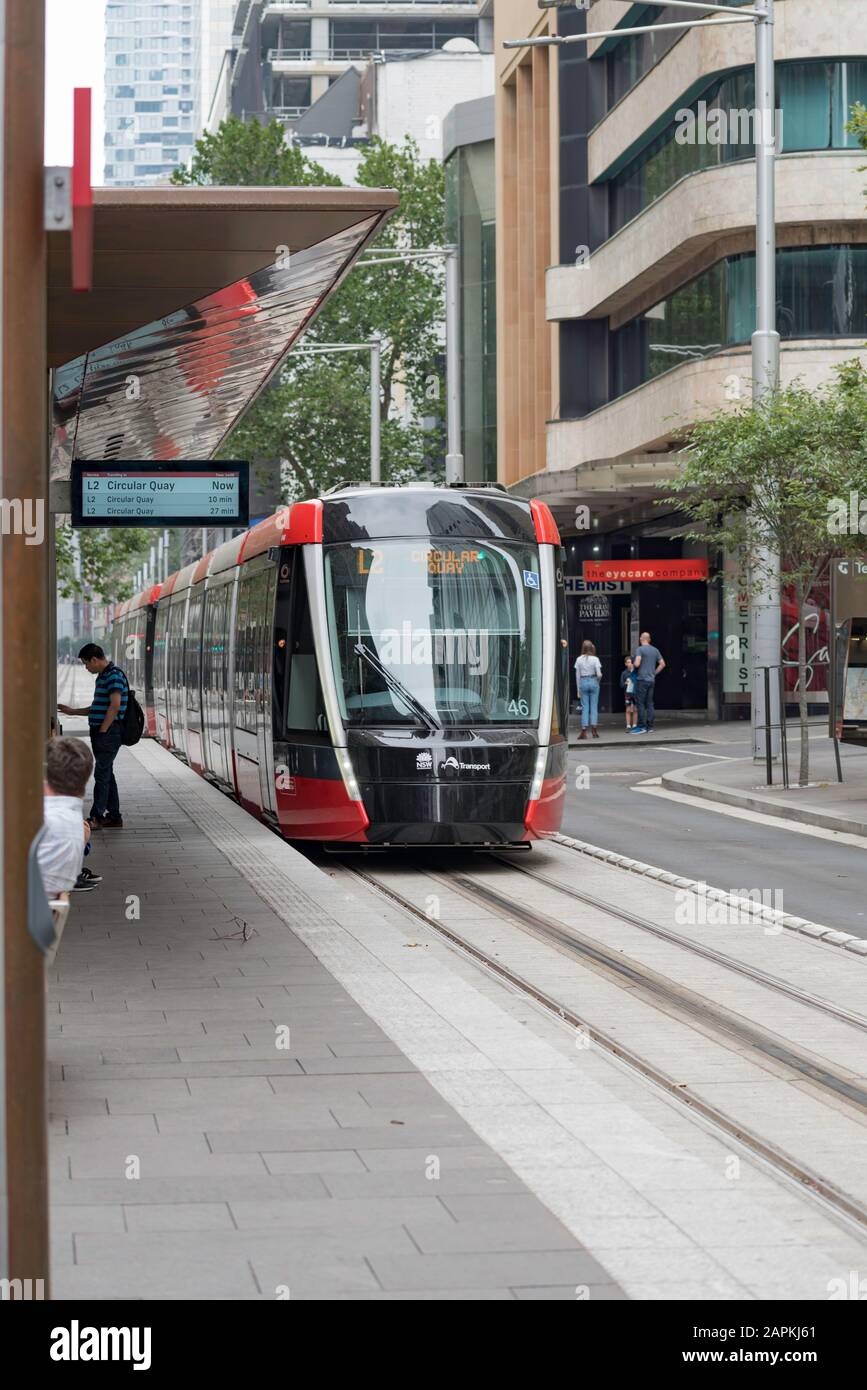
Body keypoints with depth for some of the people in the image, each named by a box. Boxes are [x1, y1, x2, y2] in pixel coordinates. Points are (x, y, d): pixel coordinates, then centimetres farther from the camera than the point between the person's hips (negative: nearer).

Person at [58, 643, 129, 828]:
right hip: (100, 733, 10)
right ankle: (114, 817, 16)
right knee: (106, 774, 12)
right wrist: (72, 711, 25)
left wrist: (102, 730, -19)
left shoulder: (114, 676, -14)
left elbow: (115, 705, -22)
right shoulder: (103, 676, 17)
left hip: (108, 733, -10)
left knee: (101, 774, -6)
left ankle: (96, 817, -3)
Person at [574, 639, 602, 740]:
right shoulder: (595, 659, -6)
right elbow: (599, 674, -10)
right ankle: (593, 729, 2)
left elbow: (577, 675, 2)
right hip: (593, 682, -1)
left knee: (584, 707, 3)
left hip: (583, 682, 1)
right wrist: (598, 682, 10)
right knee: (594, 706, 5)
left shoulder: (579, 659, -1)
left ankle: (584, 730, -4)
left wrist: (578, 687, 10)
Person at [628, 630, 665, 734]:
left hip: (642, 679, -6)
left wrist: (633, 663, 3)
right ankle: (650, 726, 7)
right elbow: (662, 664, 12)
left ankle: (641, 726, -8)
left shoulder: (640, 649, -8)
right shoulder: (655, 650, 11)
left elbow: (637, 664, -19)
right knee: (649, 703, 8)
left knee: (640, 703, -4)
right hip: (651, 680, 6)